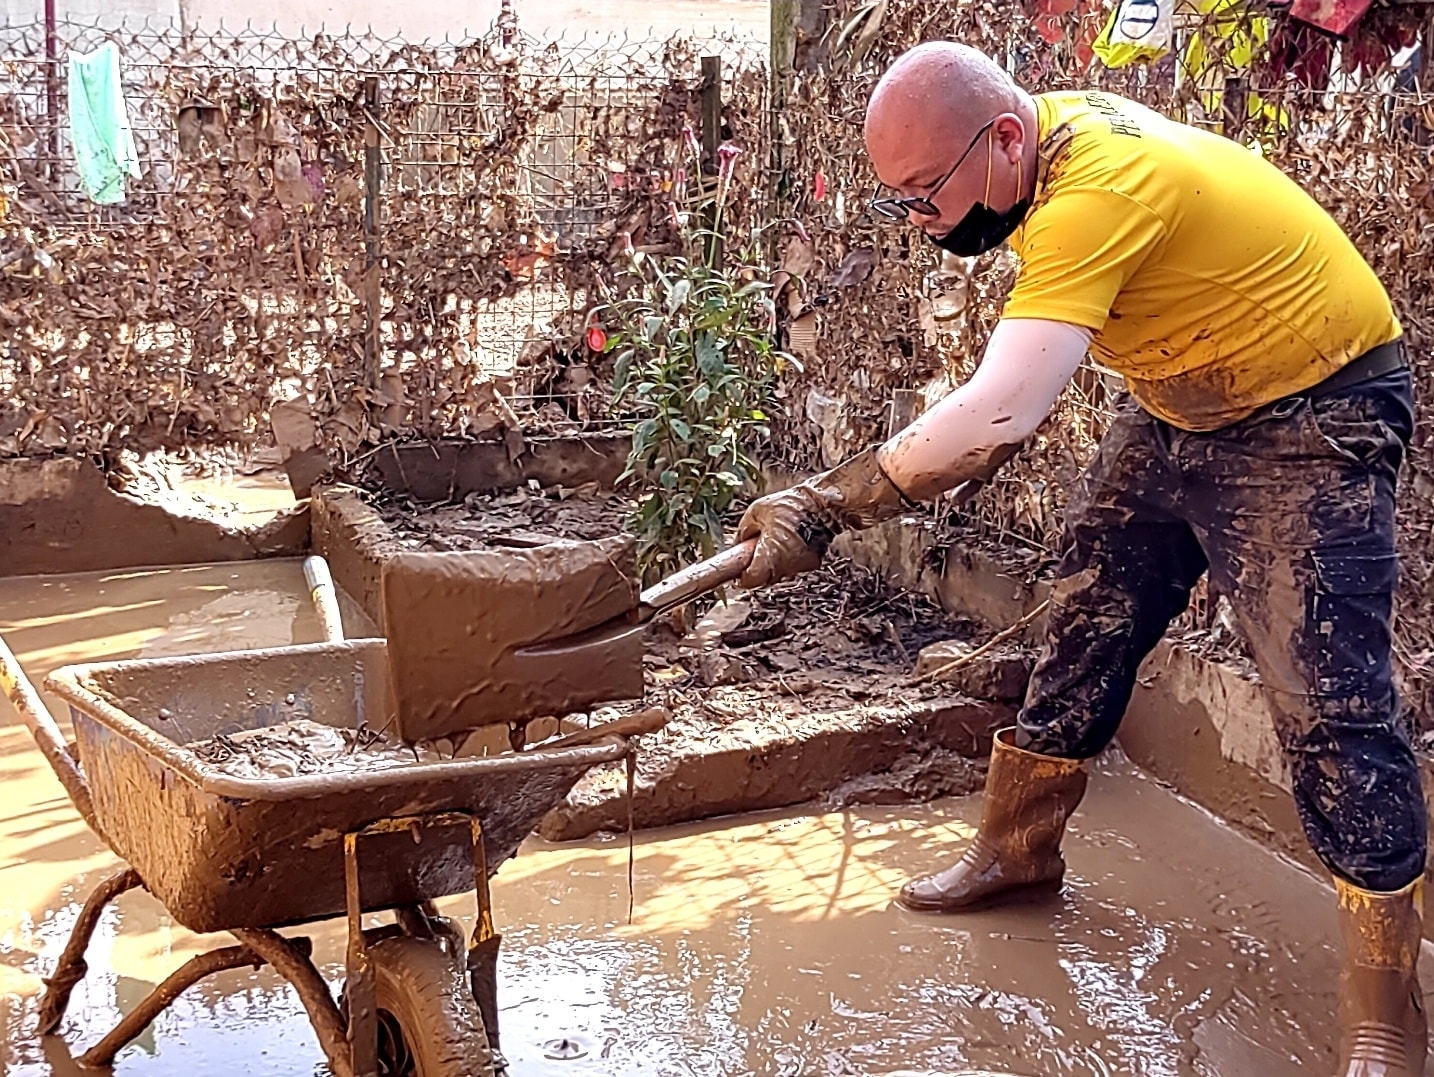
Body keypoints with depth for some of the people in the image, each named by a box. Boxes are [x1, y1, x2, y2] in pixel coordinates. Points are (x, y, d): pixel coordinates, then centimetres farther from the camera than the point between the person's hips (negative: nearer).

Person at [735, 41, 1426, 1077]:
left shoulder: (1099, 192, -35)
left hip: (1312, 415, -9)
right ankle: (1018, 848, 31)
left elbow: (997, 417, -44)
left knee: (1329, 698, -14)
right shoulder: (1045, 133, -7)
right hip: (1178, 407, 9)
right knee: (1086, 629, 13)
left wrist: (825, 506, -39)